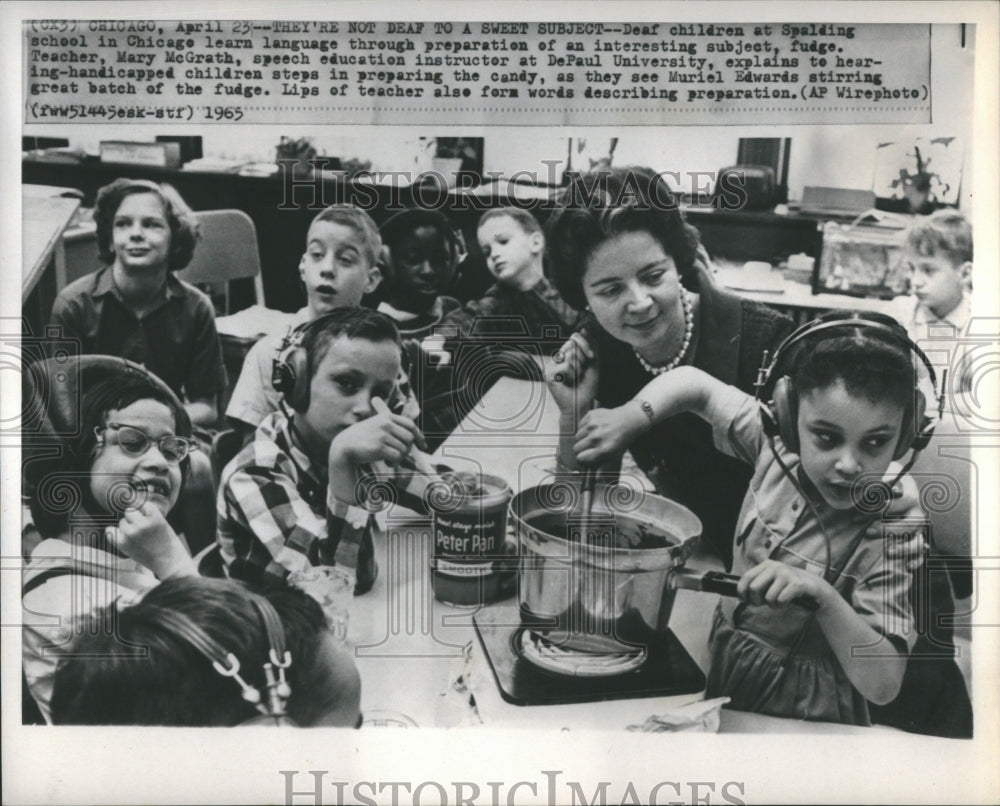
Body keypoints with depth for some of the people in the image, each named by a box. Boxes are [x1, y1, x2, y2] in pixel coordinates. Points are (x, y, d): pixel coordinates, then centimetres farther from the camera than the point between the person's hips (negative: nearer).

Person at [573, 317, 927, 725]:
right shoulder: (776, 447, -9)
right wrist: (631, 416, -12)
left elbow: (883, 685, -23)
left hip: (802, 723, -4)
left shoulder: (889, 540, -20)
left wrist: (823, 596, -36)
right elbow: (695, 383, 3)